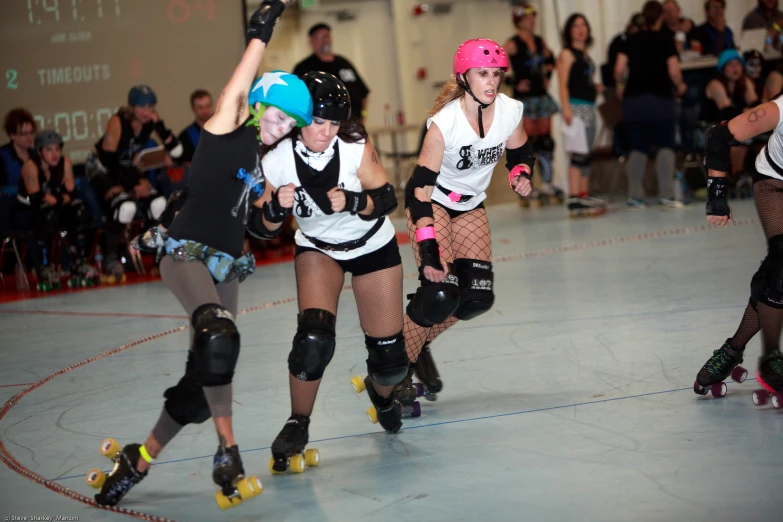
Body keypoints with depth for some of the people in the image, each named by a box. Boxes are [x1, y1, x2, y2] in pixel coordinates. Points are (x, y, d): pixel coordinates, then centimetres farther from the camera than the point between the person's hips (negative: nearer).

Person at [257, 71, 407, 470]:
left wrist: (353, 202, -38)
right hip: (317, 250, 0)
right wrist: (277, 209, -36)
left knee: (390, 358, 1)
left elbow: (387, 200, -19)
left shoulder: (357, 149, -26)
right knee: (314, 336, -26)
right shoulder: (276, 163, -23)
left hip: (373, 248, 0)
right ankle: (298, 425, -5)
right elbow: (261, 229, -14)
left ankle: (381, 392, 40)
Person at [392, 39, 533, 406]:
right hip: (431, 204, -6)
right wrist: (428, 250, -33)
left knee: (479, 298, -3)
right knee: (441, 294, -20)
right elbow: (419, 189, -27)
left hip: (471, 206, 6)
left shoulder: (511, 112, -15)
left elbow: (520, 153, 8)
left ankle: (420, 345, 21)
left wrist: (521, 175, -16)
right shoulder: (444, 122, -29)